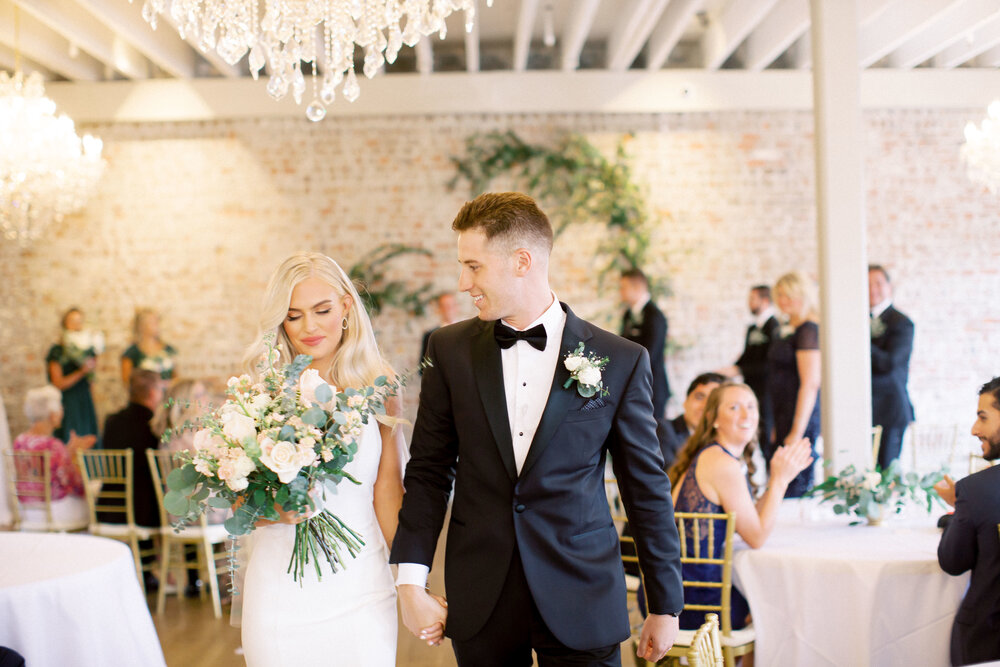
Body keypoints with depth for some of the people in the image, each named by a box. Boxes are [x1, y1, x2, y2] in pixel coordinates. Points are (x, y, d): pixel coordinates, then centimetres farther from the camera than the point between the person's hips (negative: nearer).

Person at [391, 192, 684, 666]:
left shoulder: (620, 360, -4)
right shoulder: (450, 350, 2)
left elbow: (647, 486, 1)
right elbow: (429, 470, 4)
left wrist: (665, 605, 4)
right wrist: (411, 582, -3)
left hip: (583, 601, -1)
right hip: (480, 606, 2)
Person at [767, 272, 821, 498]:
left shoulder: (808, 330, -13)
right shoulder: (789, 329, 16)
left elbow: (810, 383, -19)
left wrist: (797, 432, -20)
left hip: (801, 417, -10)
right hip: (785, 417, 10)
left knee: (795, 487, -9)